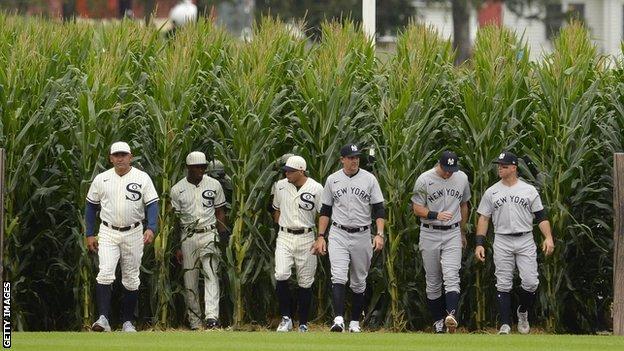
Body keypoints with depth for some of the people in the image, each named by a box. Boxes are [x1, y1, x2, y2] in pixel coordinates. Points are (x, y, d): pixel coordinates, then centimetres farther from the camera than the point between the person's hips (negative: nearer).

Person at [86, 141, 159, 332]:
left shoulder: (142, 178, -1)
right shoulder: (101, 179, 4)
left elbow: (152, 204, -5)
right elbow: (91, 206, 11)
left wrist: (151, 228, -21)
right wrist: (90, 234, 6)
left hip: (133, 234, 0)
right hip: (108, 233, 0)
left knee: (131, 279, 6)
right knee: (105, 274, -18)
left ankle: (128, 322, 16)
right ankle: (103, 318, -24)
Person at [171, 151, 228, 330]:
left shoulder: (214, 185, 6)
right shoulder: (177, 189, 3)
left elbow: (220, 210, 13)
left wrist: (222, 229, -3)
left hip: (208, 235, -1)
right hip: (187, 236, 1)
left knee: (211, 274, -16)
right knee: (190, 280, 3)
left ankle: (212, 316, -26)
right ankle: (194, 321, 10)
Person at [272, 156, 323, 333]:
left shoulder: (316, 189, -6)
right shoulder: (280, 186, 5)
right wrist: (283, 226, 10)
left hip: (306, 237, -2)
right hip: (284, 237, 2)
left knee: (305, 281, 3)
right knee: (281, 275, -17)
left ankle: (303, 324, 13)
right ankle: (286, 318, -6)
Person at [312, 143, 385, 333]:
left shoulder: (369, 179, 1)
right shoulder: (332, 180, 4)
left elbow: (379, 209, 0)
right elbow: (325, 210, 10)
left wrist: (379, 234, -13)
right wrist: (320, 237, 4)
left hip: (362, 235, 1)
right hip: (338, 235, -1)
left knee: (359, 282, 8)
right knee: (338, 277, -17)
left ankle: (355, 322, 18)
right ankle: (338, 320, -25)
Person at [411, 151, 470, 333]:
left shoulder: (462, 178, 4)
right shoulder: (424, 180, -7)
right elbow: (417, 209, -6)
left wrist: (462, 232, 23)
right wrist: (436, 215, -23)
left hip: (452, 233, 1)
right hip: (430, 234, -1)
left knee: (451, 277, -16)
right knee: (433, 281, 4)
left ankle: (451, 315, -31)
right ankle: (438, 320, 12)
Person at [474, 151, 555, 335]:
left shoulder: (529, 190, 5)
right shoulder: (491, 192, 7)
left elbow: (541, 216, 4)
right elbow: (483, 218, 7)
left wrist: (548, 237, -10)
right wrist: (479, 244, -2)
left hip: (525, 241, -1)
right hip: (502, 242, 1)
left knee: (531, 282, -8)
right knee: (503, 284, -2)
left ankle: (523, 312, 19)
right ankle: (505, 325, 0)